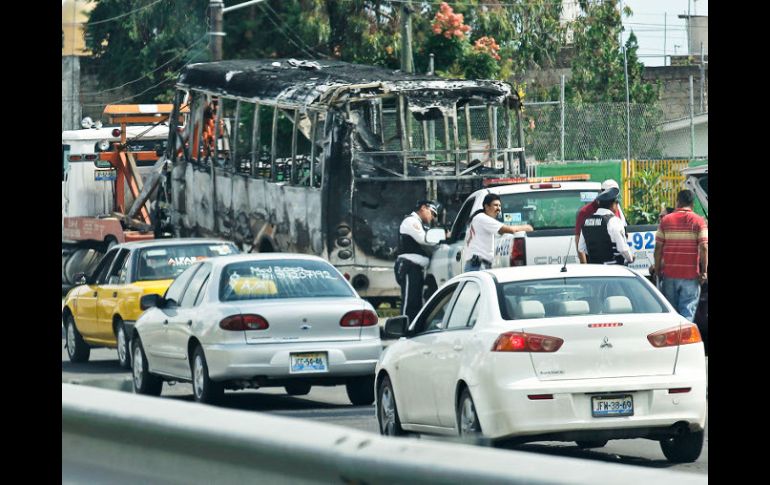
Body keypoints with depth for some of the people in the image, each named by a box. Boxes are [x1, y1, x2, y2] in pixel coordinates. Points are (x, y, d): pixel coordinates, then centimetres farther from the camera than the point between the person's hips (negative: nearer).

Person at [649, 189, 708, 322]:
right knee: (688, 312, -2)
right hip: (690, 276, -2)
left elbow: (658, 248, 2)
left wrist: (657, 269, 10)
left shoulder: (666, 220, 3)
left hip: (669, 275, 2)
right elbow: (704, 248, -10)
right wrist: (704, 271, -5)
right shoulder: (699, 221, -3)